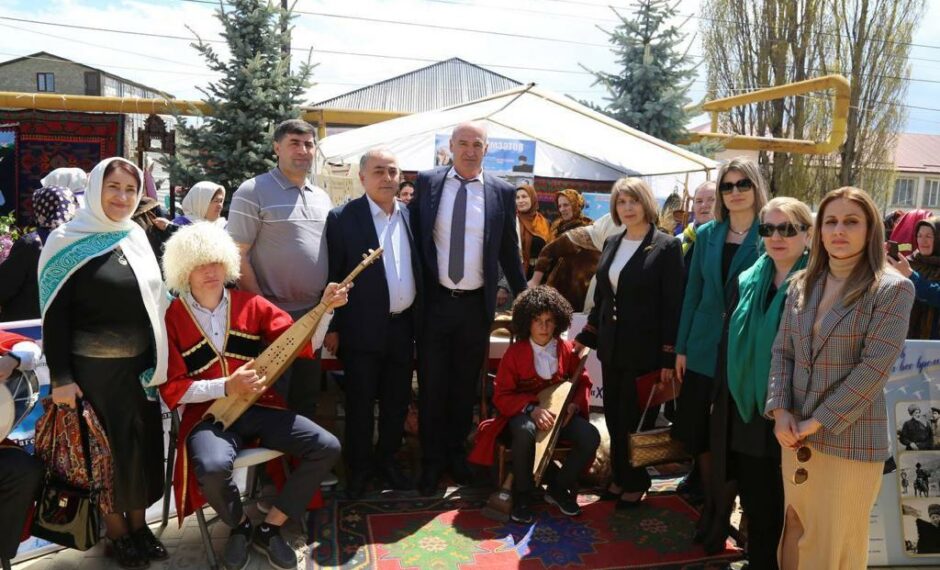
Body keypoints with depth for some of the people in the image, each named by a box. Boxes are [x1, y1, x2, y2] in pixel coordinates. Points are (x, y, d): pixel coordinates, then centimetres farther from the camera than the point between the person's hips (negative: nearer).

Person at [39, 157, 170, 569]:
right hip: (92, 368, -5)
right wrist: (60, 377, -16)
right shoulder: (68, 241, -9)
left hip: (141, 364, 5)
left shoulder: (138, 237, 6)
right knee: (106, 449, 8)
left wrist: (158, 360, 12)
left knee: (143, 444, 13)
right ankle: (117, 530, 26)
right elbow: (54, 315, -11)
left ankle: (138, 522, 31)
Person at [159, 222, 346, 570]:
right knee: (213, 467, -36)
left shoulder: (251, 304, 3)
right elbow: (171, 389, -6)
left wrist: (326, 308, -16)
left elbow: (304, 344, 0)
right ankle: (239, 526, 1)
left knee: (327, 448, -15)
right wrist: (226, 387, -20)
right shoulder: (172, 318, -4)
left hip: (258, 407, 3)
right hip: (209, 415, -3)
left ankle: (269, 528, 4)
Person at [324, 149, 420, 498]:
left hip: (403, 325, 5)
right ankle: (359, 468, 25)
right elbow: (332, 275, -7)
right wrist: (332, 327, -7)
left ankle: (387, 460, 33)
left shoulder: (410, 215, 6)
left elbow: (418, 269, 10)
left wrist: (419, 319, 8)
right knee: (360, 403, 8)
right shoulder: (343, 218, -7)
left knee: (397, 401, 15)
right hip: (363, 328, -4)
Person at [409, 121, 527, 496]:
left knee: (466, 385, 14)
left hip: (476, 305, 1)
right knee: (431, 384, 9)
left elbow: (509, 251, 7)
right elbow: (414, 236, 4)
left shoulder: (502, 192, 1)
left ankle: (456, 453, 33)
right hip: (434, 301, 0)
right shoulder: (427, 182, 0)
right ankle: (431, 460, 25)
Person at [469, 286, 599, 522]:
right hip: (523, 413, -3)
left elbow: (583, 383, 9)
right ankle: (522, 493, -13)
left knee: (590, 437, -24)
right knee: (526, 431, -39)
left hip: (560, 412, 3)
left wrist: (574, 405, -13)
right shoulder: (514, 352, -8)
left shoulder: (567, 349, 0)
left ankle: (559, 487, 2)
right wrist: (532, 408, -26)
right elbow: (501, 396, -8)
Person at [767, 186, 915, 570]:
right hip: (796, 435, 4)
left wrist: (817, 422, -17)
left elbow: (875, 367, -17)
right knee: (796, 536, 17)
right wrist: (779, 410, -8)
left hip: (851, 440, -4)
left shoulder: (893, 289, -10)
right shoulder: (802, 283, 6)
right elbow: (781, 351, 6)